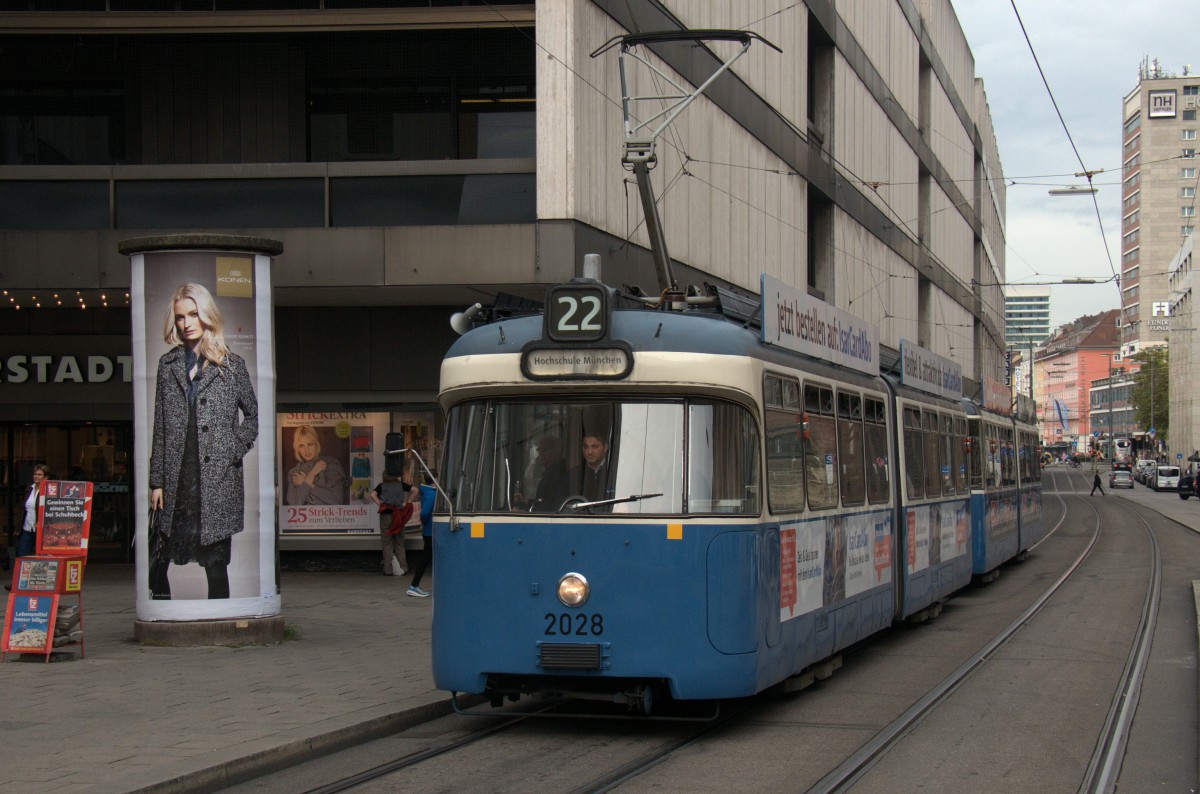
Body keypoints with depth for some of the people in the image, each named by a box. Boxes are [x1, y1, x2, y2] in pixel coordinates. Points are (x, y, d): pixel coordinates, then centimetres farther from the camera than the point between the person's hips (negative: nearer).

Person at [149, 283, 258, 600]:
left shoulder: (231, 363, 5)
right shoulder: (168, 364, 11)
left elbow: (252, 413, 13)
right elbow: (160, 426, 11)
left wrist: (235, 450, -2)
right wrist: (157, 481, 7)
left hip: (218, 479, -2)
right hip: (178, 479, 2)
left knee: (215, 562, 0)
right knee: (158, 562, -2)